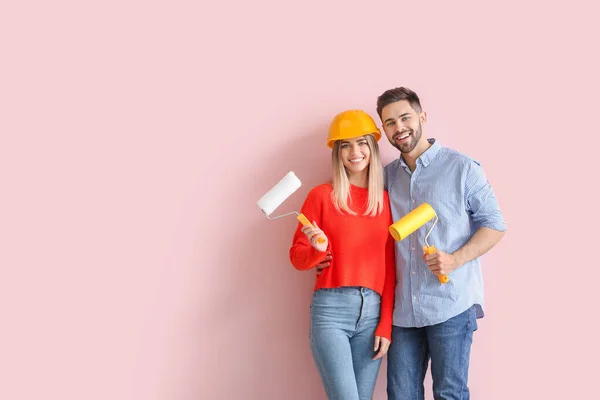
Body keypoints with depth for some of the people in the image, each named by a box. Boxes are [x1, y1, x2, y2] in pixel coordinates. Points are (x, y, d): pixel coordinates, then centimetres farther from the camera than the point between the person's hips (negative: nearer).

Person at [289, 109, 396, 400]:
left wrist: (386, 325, 2)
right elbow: (297, 257, 4)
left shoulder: (386, 200, 9)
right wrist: (318, 249, -18)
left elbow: (389, 268, 8)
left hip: (373, 311, 3)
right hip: (331, 310, -3)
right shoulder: (322, 195, 0)